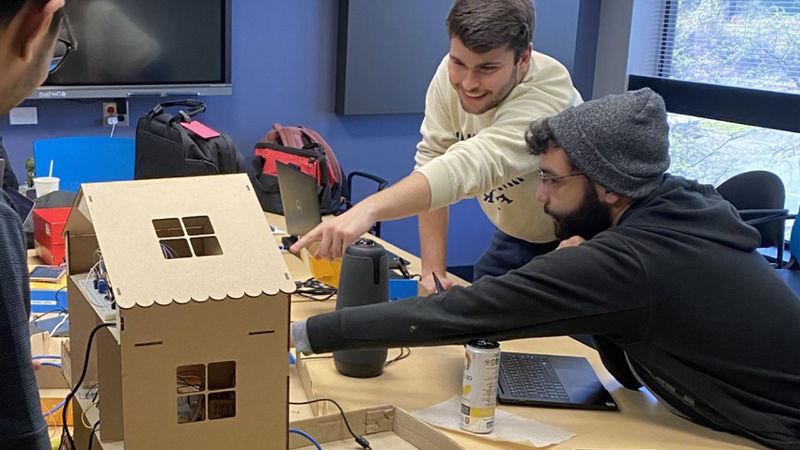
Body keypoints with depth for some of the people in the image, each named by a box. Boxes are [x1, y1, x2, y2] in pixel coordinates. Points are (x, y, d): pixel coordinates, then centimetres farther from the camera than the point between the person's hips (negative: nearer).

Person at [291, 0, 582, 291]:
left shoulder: (551, 92, -35)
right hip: (515, 237, 4)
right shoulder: (452, 73, -18)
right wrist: (433, 269, -20)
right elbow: (433, 159, -15)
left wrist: (369, 209, -61)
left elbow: (473, 164, -48)